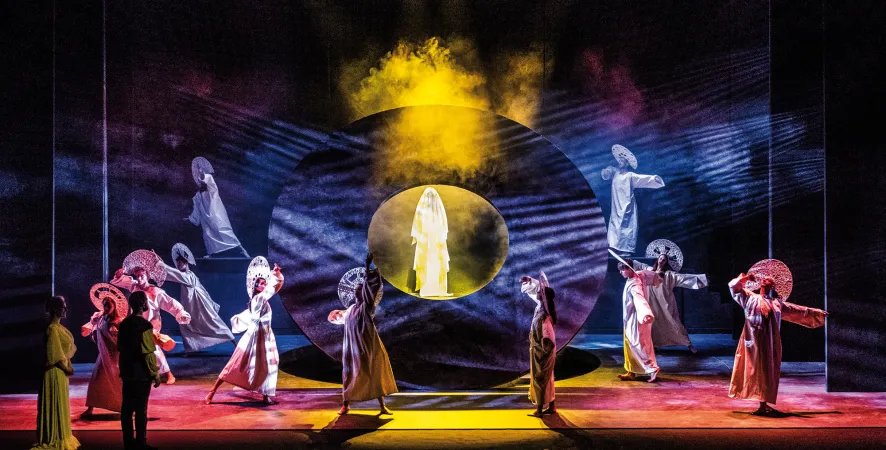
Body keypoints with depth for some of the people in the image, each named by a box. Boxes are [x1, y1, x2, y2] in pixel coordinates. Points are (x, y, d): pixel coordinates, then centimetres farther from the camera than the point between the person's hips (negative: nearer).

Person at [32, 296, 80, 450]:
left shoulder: (59, 327, 11)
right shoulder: (52, 329, -18)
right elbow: (55, 355, -21)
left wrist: (68, 366, 5)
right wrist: (67, 368, -11)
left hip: (61, 371, 9)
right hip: (56, 371, -9)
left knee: (61, 404, 15)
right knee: (55, 405, -2)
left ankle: (61, 437, 24)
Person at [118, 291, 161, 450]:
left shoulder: (124, 323, 7)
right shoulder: (144, 325, -17)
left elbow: (120, 347, 15)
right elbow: (148, 353, -18)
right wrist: (155, 374, -11)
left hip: (127, 372, 8)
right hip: (141, 373, -8)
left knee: (127, 407, 11)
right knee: (140, 408, -1)